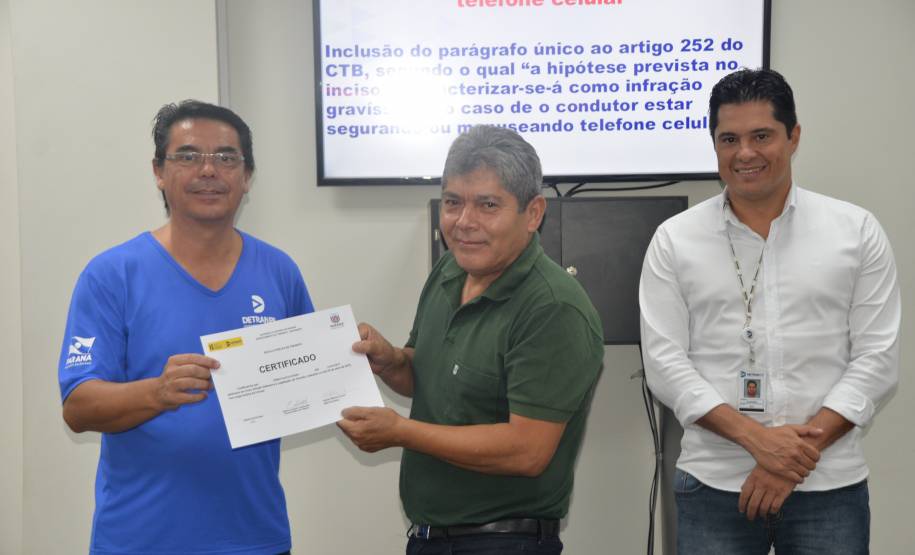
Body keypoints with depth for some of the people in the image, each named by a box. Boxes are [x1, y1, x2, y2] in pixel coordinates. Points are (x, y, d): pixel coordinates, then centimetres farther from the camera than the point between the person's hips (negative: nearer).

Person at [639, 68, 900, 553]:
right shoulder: (674, 240, 1)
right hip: (713, 487, 0)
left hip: (829, 486, 1)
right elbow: (664, 362, -4)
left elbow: (877, 358, -1)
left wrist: (803, 448, -12)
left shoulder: (857, 232, 2)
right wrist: (755, 438, -14)